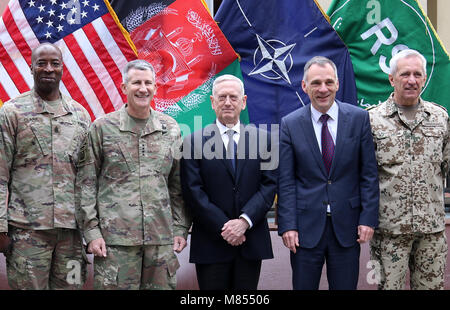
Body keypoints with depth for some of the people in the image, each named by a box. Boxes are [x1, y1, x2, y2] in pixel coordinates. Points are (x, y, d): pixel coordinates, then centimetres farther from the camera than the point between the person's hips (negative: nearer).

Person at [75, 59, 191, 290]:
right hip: (114, 237, -2)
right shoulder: (102, 128, 2)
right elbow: (86, 184, 1)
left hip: (162, 237, 3)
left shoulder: (171, 129, 10)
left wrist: (181, 228, 7)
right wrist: (91, 231, -5)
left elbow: (178, 185, 13)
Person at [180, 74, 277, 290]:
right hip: (211, 243, -1)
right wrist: (223, 227, -12)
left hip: (251, 241, 2)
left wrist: (244, 221, -12)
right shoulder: (194, 142, 0)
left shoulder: (262, 139, 6)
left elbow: (269, 185, 0)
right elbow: (193, 191, -6)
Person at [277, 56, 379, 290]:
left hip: (347, 224, 1)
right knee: (303, 286, 9)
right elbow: (285, 180, -2)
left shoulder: (359, 118, 0)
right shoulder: (290, 124, -2)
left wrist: (368, 218, -5)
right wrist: (287, 225, -8)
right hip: (306, 226, 0)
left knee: (345, 286, 11)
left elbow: (369, 172, 1)